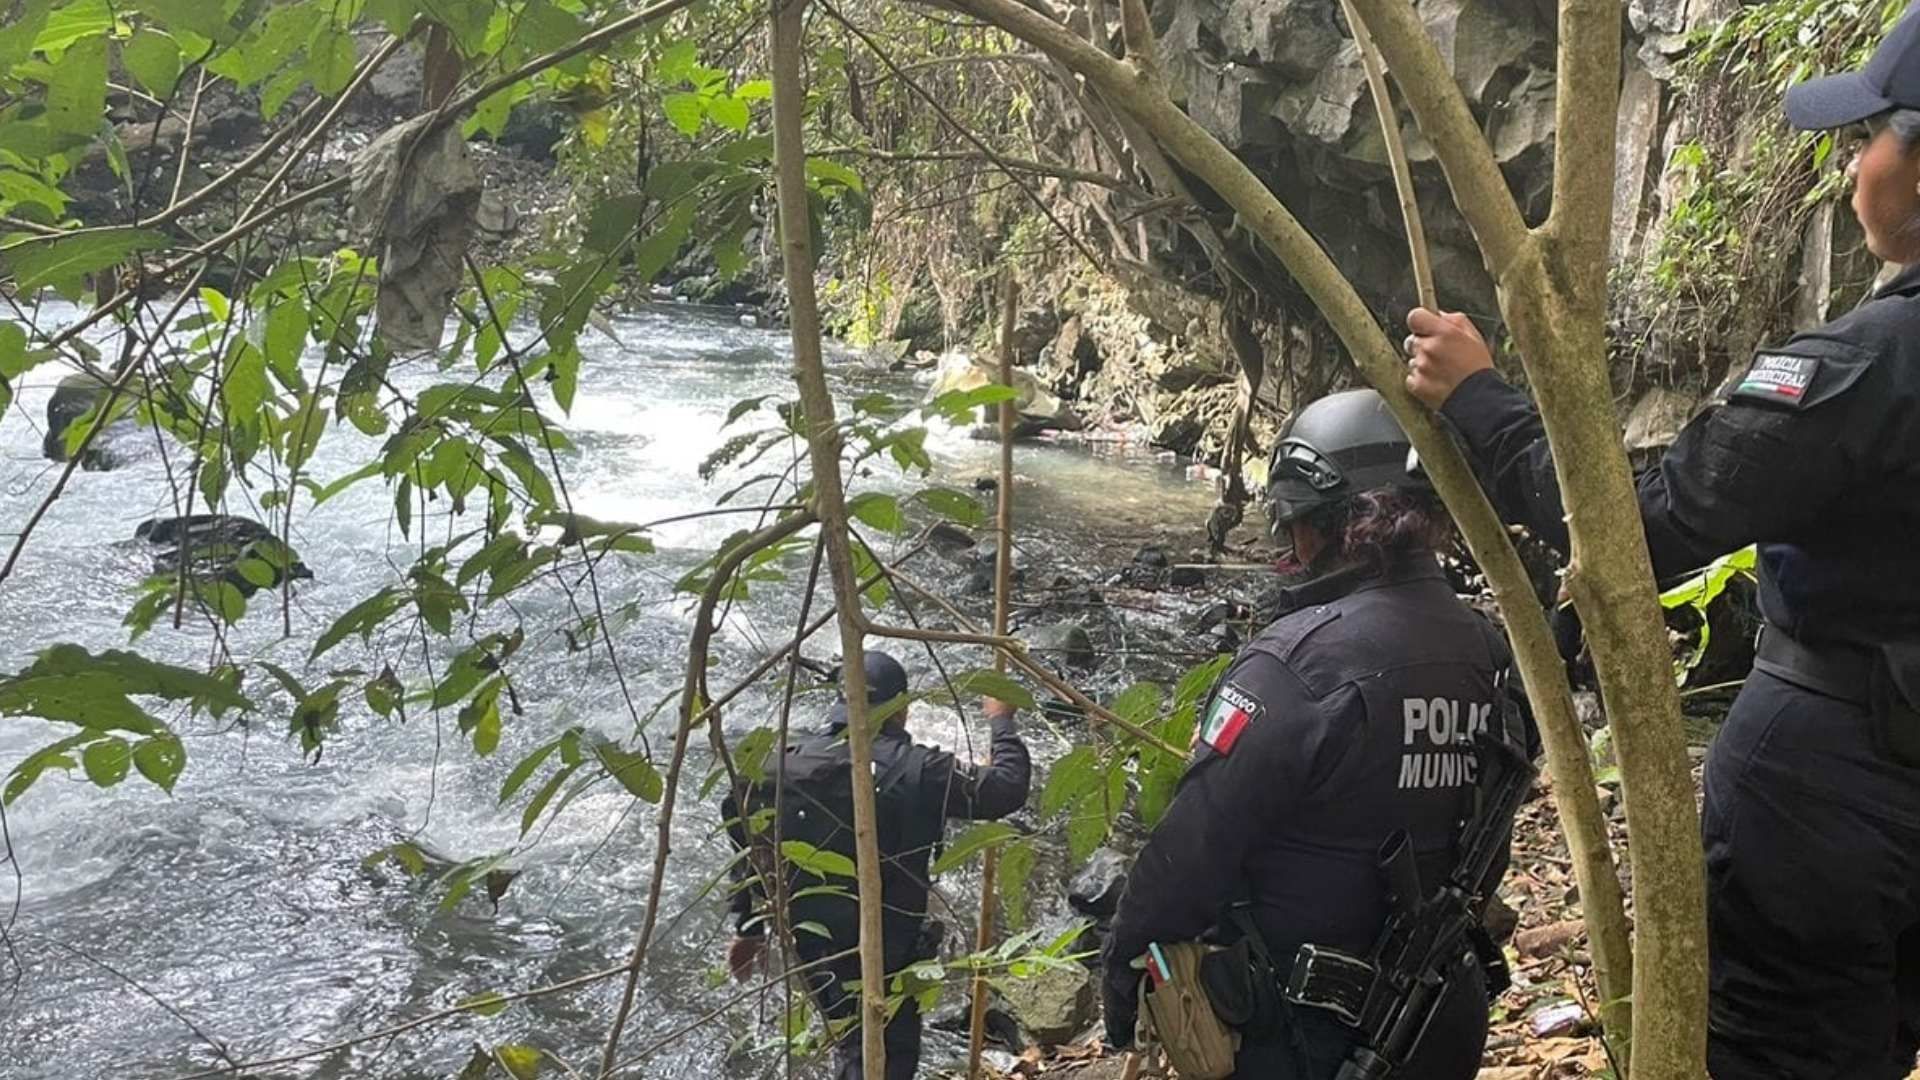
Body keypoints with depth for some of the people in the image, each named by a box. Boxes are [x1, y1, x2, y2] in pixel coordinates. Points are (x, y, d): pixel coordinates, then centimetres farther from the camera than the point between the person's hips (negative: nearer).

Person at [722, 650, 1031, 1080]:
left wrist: (748, 928, 14)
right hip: (887, 947, -4)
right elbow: (1008, 787, -10)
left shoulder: (789, 762, -4)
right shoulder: (916, 769, -16)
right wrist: (1002, 722, 6)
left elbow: (749, 845, 3)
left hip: (811, 944, 4)